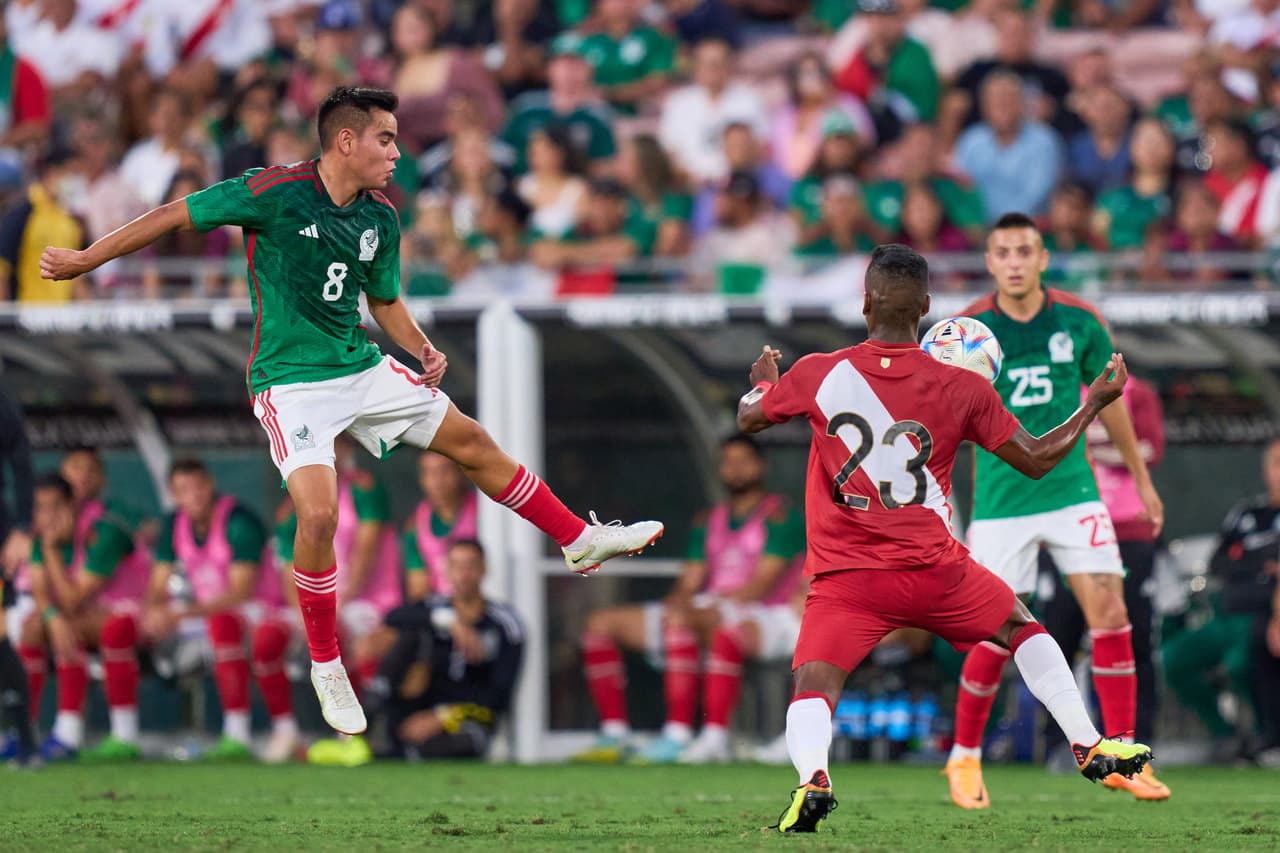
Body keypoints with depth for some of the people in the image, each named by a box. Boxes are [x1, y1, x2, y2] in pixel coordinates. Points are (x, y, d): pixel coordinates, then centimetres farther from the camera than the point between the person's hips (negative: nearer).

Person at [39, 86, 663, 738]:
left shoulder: (380, 217, 4)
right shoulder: (274, 193, -16)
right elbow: (178, 216, -9)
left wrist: (423, 351, 1)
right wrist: (86, 260, -7)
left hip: (362, 367, 6)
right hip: (290, 382, -6)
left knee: (472, 443, 9)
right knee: (319, 515, -22)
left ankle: (580, 541, 28)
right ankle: (325, 666, -4)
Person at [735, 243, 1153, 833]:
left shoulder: (818, 375, -4)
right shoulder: (963, 389, -3)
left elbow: (749, 417, 15)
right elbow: (1037, 459, 6)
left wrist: (763, 379, 38)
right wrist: (1095, 404, 21)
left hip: (846, 581, -1)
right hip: (935, 571, 2)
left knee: (813, 689, -2)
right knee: (1021, 627, 26)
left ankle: (812, 778, -34)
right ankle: (1089, 746, 26)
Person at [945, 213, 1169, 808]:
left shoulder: (1078, 322, -1)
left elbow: (1107, 399, 13)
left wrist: (1141, 479, 19)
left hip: (1072, 490, 2)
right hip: (1001, 504, -2)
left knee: (1110, 613, -9)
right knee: (997, 637, -4)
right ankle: (965, 758, 18)